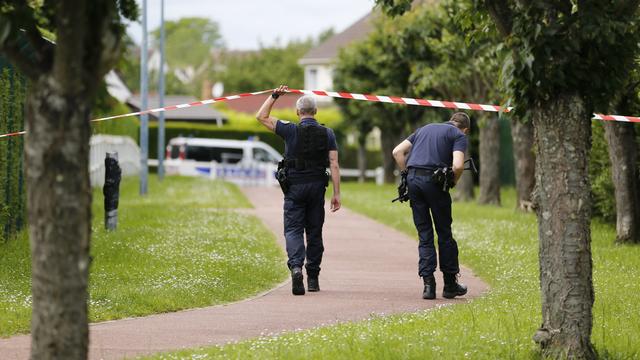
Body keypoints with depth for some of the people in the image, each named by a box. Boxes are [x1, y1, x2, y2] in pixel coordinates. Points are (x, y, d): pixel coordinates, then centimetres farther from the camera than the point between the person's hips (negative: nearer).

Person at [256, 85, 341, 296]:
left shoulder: (291, 131, -6)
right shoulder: (327, 134, 1)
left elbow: (261, 117, 2)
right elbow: (334, 164, -4)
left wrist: (274, 96, 9)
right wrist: (336, 193, -2)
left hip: (295, 186, -2)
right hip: (317, 186, 2)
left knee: (293, 229, -1)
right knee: (314, 231, 11)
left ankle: (296, 266, -27)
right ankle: (313, 278, 15)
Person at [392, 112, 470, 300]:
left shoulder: (425, 129, 24)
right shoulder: (459, 135, 8)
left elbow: (397, 152, 16)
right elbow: (457, 165, -10)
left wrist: (407, 174, 15)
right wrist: (453, 182, 8)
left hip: (413, 180, 4)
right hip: (434, 181, -4)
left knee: (424, 235, 9)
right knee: (444, 233, 10)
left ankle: (428, 284, 0)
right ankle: (450, 285, 16)